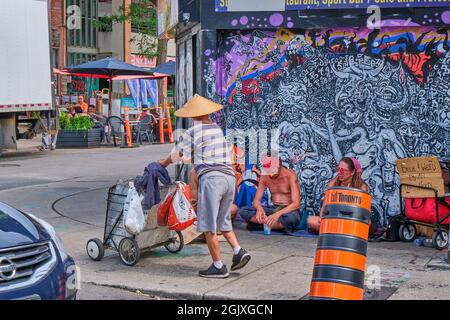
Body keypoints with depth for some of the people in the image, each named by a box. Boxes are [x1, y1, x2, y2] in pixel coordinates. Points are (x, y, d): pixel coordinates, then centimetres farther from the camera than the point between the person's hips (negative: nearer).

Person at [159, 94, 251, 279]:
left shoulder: (193, 132, 1)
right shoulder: (218, 129, 19)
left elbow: (177, 154, 14)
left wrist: (164, 163, 32)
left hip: (211, 177, -7)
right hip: (229, 176, 7)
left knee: (208, 226, 1)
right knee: (223, 222, 20)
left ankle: (218, 267, 2)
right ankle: (238, 251, 5)